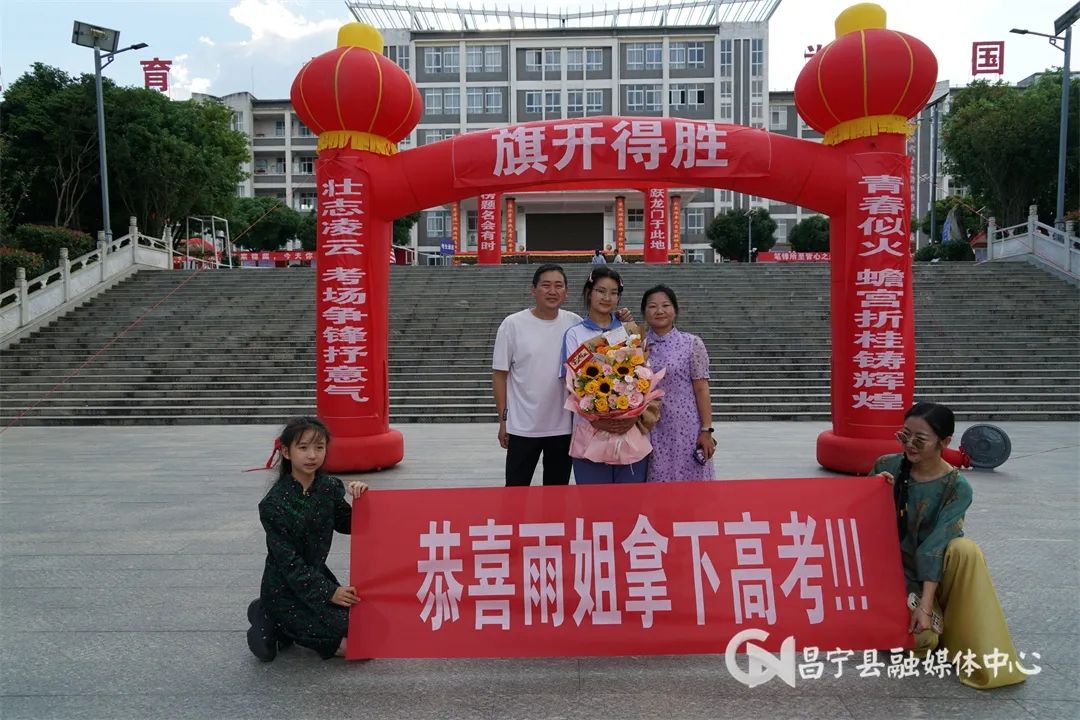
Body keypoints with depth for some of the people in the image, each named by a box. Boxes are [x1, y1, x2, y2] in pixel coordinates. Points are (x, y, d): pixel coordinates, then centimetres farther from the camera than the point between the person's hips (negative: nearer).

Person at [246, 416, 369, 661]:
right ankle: (274, 626, 5)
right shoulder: (274, 504, -20)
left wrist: (360, 498, -11)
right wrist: (328, 592, -18)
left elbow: (348, 525, 8)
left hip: (316, 574, 7)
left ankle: (288, 624, 14)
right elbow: (287, 561, -18)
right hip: (284, 588, -7)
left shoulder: (330, 487, -3)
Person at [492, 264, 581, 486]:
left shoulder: (575, 324, 0)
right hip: (522, 427, -2)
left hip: (564, 426, 2)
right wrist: (503, 419, -5)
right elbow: (500, 374, -4)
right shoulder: (513, 324, -7)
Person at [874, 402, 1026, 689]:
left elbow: (935, 547, -24)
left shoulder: (957, 488, -15)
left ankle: (978, 652, -20)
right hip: (898, 569, 1)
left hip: (937, 572, 0)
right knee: (920, 641, -27)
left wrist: (925, 605, -31)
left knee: (965, 550, -35)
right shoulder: (886, 467, -9)